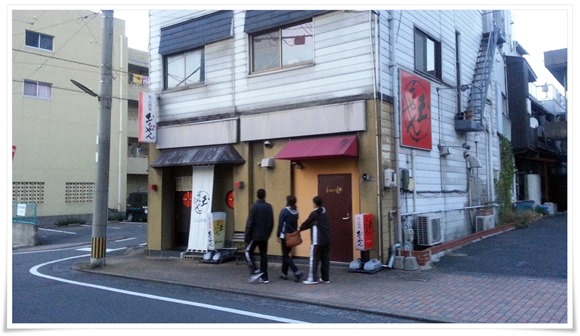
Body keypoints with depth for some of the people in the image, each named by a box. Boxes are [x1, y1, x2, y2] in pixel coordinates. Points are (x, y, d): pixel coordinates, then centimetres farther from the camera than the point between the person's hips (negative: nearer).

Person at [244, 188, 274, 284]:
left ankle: (255, 271, -7)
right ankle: (264, 277, 10)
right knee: (263, 255, 10)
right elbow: (271, 223, 9)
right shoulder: (269, 207, 5)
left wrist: (246, 235, -8)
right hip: (264, 236, 5)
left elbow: (250, 222, -13)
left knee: (248, 252, 7)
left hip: (255, 235, -5)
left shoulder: (254, 206, -11)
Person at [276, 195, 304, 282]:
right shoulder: (296, 212, 6)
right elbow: (296, 225, 10)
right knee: (286, 254, 18)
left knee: (286, 256, -2)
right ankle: (284, 273, 22)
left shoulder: (284, 211, -12)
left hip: (285, 236, -6)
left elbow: (280, 224, -12)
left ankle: (297, 272, -16)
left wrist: (278, 235, -6)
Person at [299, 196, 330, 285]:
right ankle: (325, 278, 14)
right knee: (325, 260, 10)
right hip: (326, 240, 8)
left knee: (314, 259, -2)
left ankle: (313, 278, -1)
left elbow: (307, 223, -2)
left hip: (317, 241, -8)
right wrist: (304, 228, 20)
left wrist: (300, 229, 17)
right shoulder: (325, 213, 13)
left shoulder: (314, 213, -11)